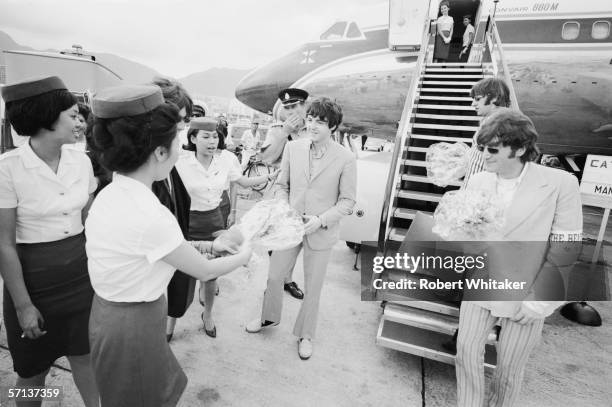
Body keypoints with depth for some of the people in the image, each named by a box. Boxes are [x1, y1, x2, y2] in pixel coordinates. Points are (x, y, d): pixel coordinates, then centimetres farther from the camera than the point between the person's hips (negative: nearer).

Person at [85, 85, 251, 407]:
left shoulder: (108, 195, -5)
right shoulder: (149, 215, -31)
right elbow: (204, 271, -17)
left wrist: (205, 245, 6)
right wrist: (244, 255, 0)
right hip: (134, 327, -7)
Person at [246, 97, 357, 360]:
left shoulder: (345, 159, -13)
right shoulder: (293, 148, -4)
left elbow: (347, 201, -8)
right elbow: (282, 185, 7)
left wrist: (321, 220, -20)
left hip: (321, 233, -3)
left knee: (312, 288, 14)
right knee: (274, 276, 18)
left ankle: (305, 334, 41)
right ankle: (270, 317, 49)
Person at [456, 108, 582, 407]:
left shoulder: (561, 184, -16)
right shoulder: (477, 181, -5)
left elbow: (564, 248, -13)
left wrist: (537, 300, -13)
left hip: (526, 294, -2)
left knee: (509, 369, 13)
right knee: (467, 353, 9)